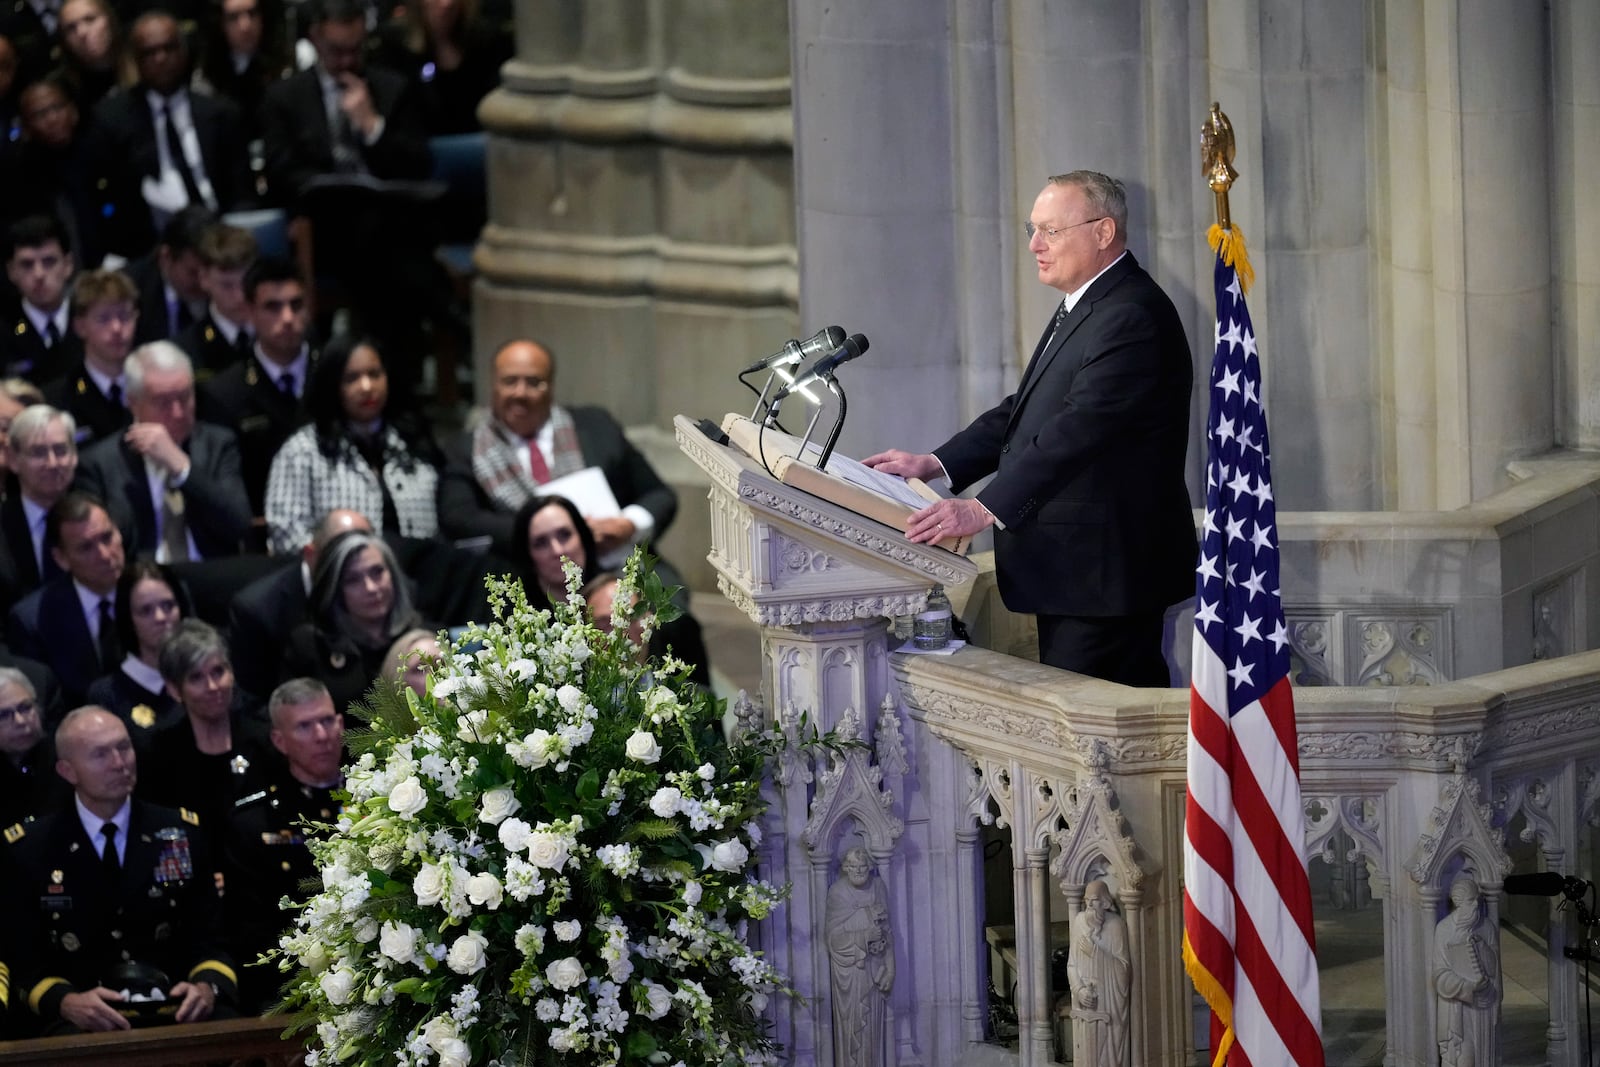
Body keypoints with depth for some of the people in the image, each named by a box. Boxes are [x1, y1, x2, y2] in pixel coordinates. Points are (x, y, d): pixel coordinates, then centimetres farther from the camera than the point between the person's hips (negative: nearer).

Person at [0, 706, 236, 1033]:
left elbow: (210, 938, 10)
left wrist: (206, 988, -13)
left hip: (176, 1014, 2)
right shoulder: (29, 849, 5)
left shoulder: (181, 834, 11)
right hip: (82, 1021, -2)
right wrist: (65, 1002, -18)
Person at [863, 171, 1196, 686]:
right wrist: (935, 464, 9)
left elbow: (1077, 430, -27)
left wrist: (985, 509, -32)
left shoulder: (1131, 316, -18)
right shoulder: (1083, 308, 18)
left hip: (1104, 574, -11)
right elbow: (1025, 411, 20)